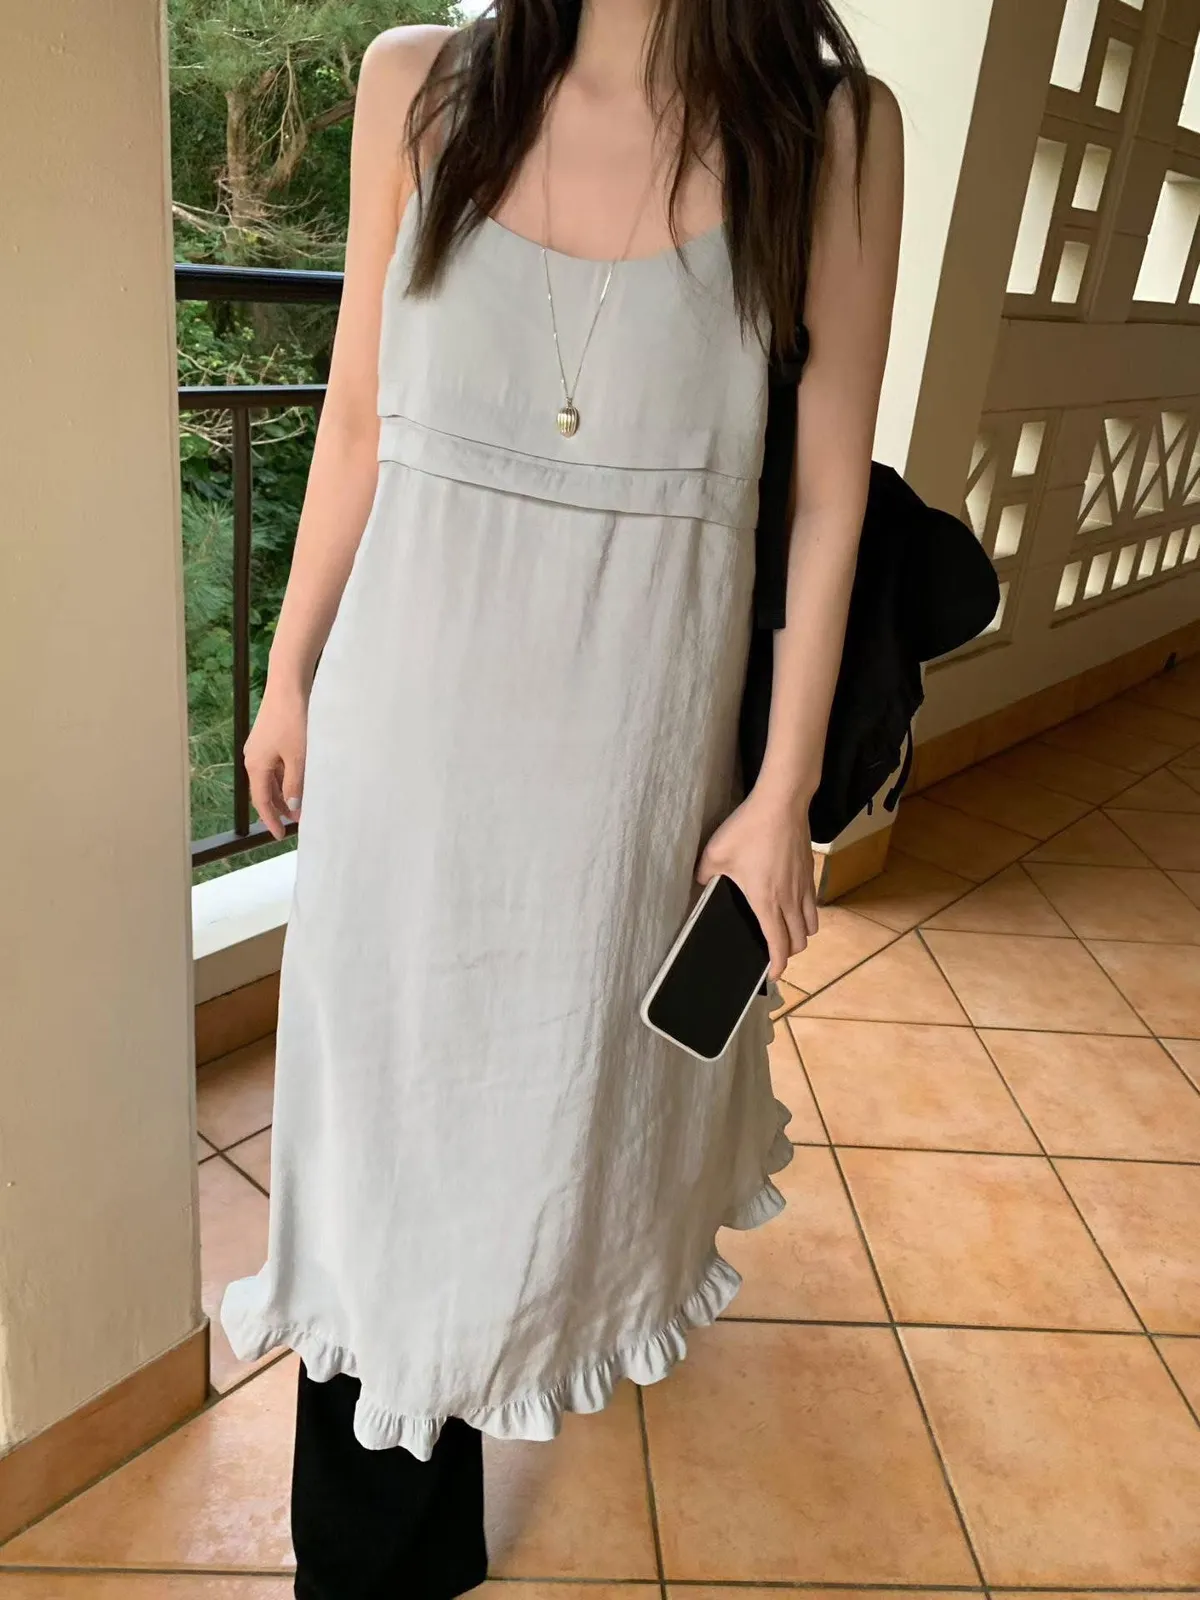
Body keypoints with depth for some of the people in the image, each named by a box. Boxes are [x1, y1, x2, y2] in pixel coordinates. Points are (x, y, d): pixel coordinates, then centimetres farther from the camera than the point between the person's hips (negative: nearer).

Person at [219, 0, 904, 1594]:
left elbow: (830, 495, -3)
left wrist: (784, 790, -3)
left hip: (633, 715, -1)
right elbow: (358, 419, 6)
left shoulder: (831, 132, -4)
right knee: (386, 1075, 11)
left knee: (569, 1062, 18)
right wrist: (290, 672, 9)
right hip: (409, 698, 2)